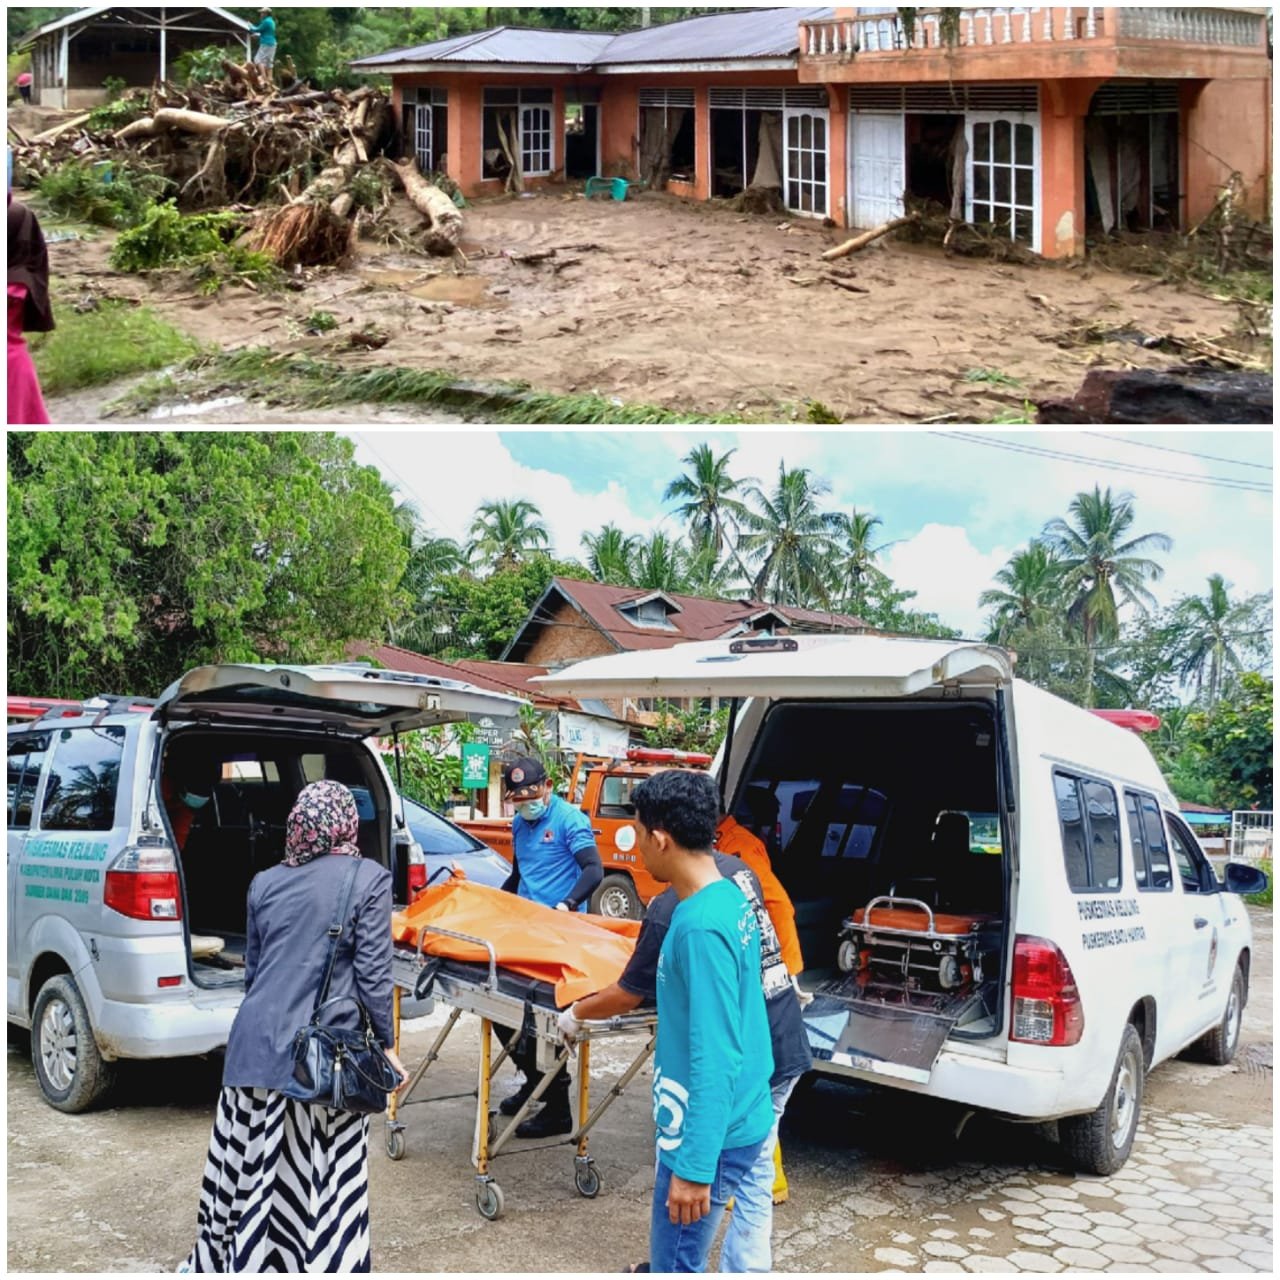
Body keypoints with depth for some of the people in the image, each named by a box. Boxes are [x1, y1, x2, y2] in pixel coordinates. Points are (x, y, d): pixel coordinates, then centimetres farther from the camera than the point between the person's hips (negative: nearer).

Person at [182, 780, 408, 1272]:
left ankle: (234, 1262, 29)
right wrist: (387, 1044, 3)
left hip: (257, 1041, 4)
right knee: (323, 1174, 2)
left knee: (248, 1164, 14)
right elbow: (372, 973, -6)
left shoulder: (265, 882, 11)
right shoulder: (369, 879, -3)